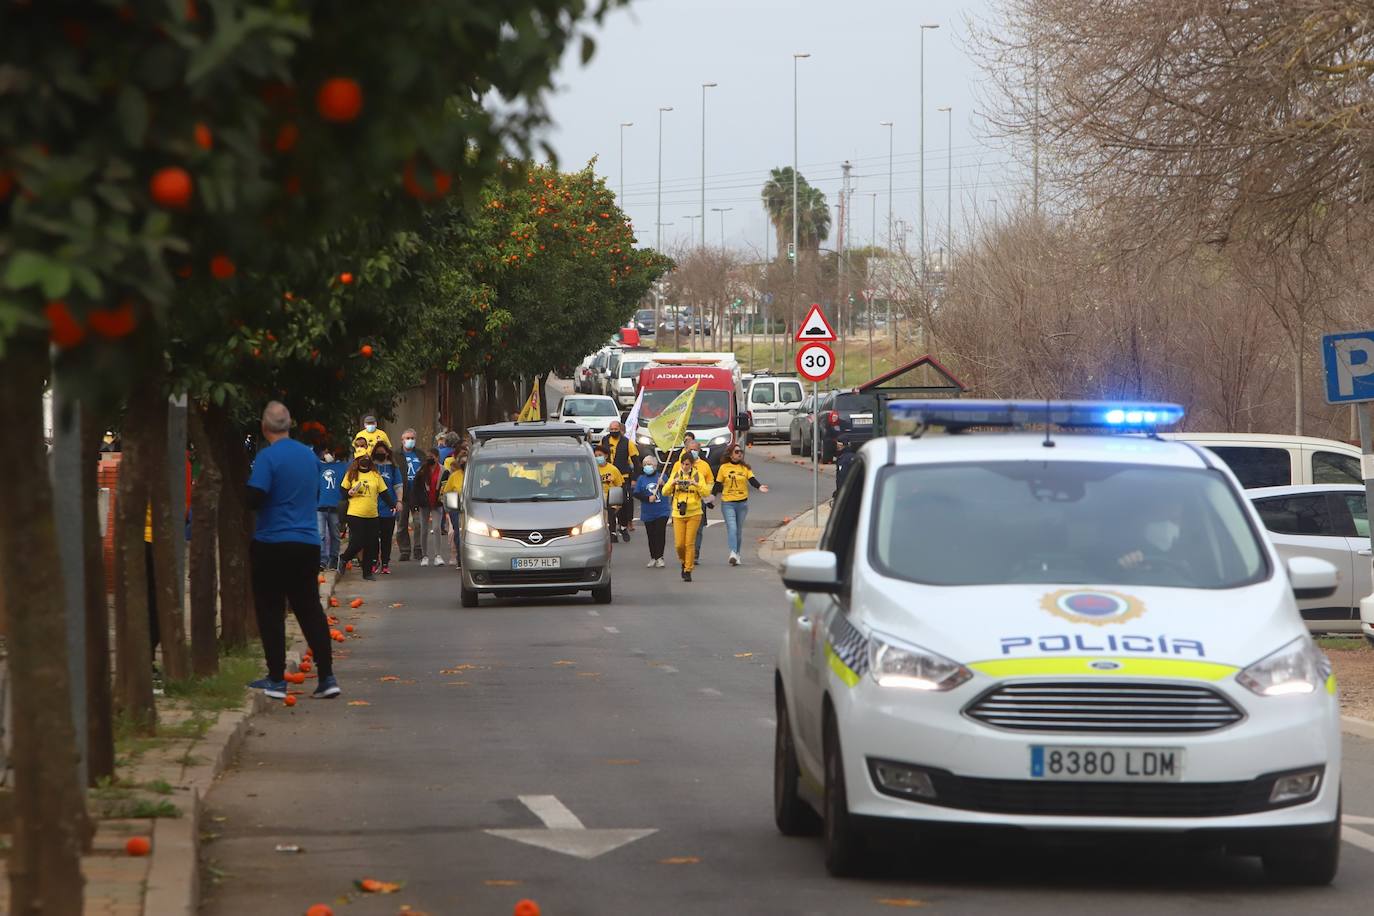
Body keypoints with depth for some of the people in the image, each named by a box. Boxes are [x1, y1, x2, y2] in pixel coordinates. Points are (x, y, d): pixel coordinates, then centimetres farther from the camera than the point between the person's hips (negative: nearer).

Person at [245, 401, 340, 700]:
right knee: (310, 609, 10)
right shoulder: (309, 455, 9)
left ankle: (276, 680, 5)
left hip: (272, 544, -6)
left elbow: (254, 498, -20)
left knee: (270, 611, 4)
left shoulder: (268, 457, -13)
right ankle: (327, 677, 3)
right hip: (307, 542, 6)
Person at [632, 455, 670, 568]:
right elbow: (636, 494, 0)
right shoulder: (641, 479, 5)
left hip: (662, 511, -2)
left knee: (660, 533, -9)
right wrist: (648, 498, -13)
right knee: (651, 535, 7)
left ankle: (659, 557, -6)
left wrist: (663, 484, -17)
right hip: (648, 513, 2)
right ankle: (653, 557, 17)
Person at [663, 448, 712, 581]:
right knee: (679, 544, -2)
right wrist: (672, 483, -17)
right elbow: (665, 492, 1)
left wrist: (696, 484, -23)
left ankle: (688, 571, 2)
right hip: (678, 514, 2)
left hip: (694, 514, -2)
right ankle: (684, 562, 26)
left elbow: (706, 493, -7)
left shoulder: (698, 475, 1)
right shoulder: (675, 475, 7)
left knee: (690, 544, -6)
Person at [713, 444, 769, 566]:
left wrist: (759, 487, -26)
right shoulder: (724, 468, 1)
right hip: (727, 503, -3)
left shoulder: (745, 468, 5)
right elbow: (718, 484, 3)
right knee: (731, 528, -16)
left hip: (742, 502, 3)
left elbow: (752, 480, -6)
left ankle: (737, 554, 22)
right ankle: (733, 553, -25)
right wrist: (712, 493, -12)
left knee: (739, 530, 11)